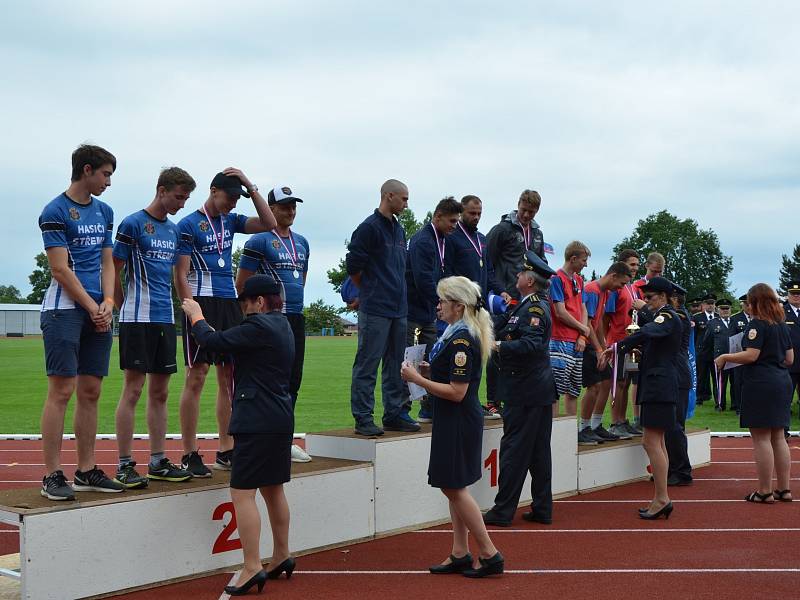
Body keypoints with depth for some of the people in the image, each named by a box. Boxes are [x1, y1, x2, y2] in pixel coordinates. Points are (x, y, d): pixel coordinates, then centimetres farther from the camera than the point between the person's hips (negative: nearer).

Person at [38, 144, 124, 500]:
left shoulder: (104, 211, 16)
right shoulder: (55, 211, -6)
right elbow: (60, 270, -10)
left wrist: (107, 303, 0)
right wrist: (92, 307, -10)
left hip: (98, 311, 7)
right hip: (65, 309, -7)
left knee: (90, 392, 8)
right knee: (61, 391, -8)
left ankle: (87, 471, 14)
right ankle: (52, 476, -3)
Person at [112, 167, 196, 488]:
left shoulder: (174, 229, 16)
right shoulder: (132, 224, -6)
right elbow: (115, 272, -5)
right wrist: (126, 308, -1)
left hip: (165, 318, 7)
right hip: (138, 318, -7)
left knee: (160, 392, 9)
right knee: (133, 389, -6)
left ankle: (158, 461, 16)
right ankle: (125, 465, 0)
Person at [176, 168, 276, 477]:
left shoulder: (230, 221, 16)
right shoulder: (188, 225, -4)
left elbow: (269, 224, 9)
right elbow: (181, 276, -8)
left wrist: (250, 187, 4)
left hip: (230, 304, 7)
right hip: (202, 302, -7)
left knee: (229, 377, 8)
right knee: (196, 377, -6)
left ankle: (226, 451, 16)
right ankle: (189, 455, 0)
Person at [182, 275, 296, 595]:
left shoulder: (258, 326, -17)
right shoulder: (281, 325, 13)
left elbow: (212, 342, -15)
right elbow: (233, 342, 20)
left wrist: (196, 316, 3)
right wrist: (203, 322, 17)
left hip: (256, 421, -10)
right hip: (280, 419, 10)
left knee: (242, 493, -8)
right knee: (273, 490, 19)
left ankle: (252, 568, -9)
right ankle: (281, 556, 29)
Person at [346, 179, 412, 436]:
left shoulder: (398, 229, 17)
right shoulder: (369, 228, -8)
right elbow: (353, 266, -8)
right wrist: (368, 291, 6)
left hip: (398, 308, 8)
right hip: (375, 309, -8)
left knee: (395, 365, 11)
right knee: (367, 364, -4)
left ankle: (393, 415, 19)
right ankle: (363, 419, 0)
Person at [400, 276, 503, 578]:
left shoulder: (462, 340, -20)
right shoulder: (457, 334, 11)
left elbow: (457, 392, -24)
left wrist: (418, 379, -19)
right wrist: (429, 371, 7)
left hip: (459, 421, -10)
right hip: (451, 420, 10)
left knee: (454, 487, -3)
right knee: (453, 487, 13)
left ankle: (489, 554, 5)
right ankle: (460, 554, 21)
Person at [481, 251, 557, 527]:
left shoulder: (534, 308, -15)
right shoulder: (536, 305, 15)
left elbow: (530, 344, -27)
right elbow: (515, 336, 19)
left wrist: (498, 345, -26)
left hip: (525, 390, -10)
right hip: (540, 389, 10)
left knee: (514, 448, -4)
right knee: (539, 450, 12)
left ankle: (503, 511, 2)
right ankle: (542, 509, 18)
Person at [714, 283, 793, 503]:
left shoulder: (758, 324, -11)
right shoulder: (782, 325, 14)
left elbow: (751, 355, -18)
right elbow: (790, 359, 17)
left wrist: (725, 357, -6)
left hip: (760, 384, -9)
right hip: (782, 383, 9)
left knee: (761, 438, -4)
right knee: (778, 437, 12)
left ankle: (765, 491, -2)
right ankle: (784, 489, 15)